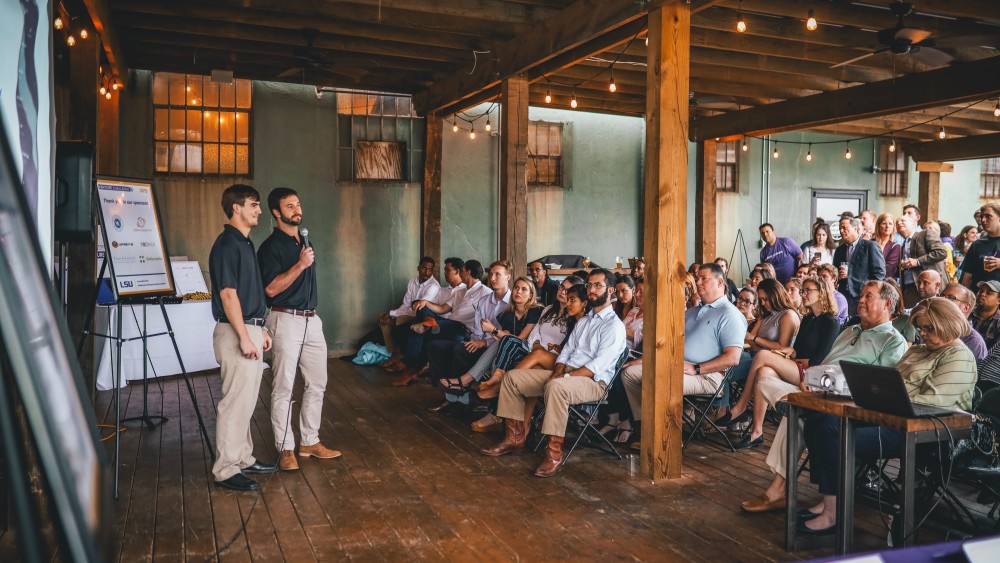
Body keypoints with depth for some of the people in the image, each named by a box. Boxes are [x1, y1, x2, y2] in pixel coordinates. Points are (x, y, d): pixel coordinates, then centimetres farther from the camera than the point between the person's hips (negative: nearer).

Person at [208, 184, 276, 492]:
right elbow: (228, 294, -20)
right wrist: (244, 337, -22)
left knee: (246, 399, 16)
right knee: (235, 401, -6)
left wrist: (261, 329, 21)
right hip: (235, 332, -10)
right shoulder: (227, 245, -15)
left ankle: (243, 459, 26)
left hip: (250, 330, 10)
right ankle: (226, 470, 2)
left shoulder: (245, 243, 16)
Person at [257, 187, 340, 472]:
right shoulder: (271, 247, -9)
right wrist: (300, 265, -22)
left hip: (311, 320, 8)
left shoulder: (304, 243, 15)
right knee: (283, 387, -2)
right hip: (286, 320, -8)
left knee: (316, 384, 11)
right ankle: (285, 449, 6)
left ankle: (309, 441, 21)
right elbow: (271, 289, -17)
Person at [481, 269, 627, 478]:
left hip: (593, 381, -9)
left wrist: (565, 376, -20)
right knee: (513, 377, -1)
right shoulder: (583, 321, 23)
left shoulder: (614, 326, -5)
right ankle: (515, 438, 1)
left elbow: (598, 366, -16)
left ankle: (554, 454, -35)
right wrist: (558, 371, -3)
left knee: (556, 387, -41)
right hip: (565, 375, 9)